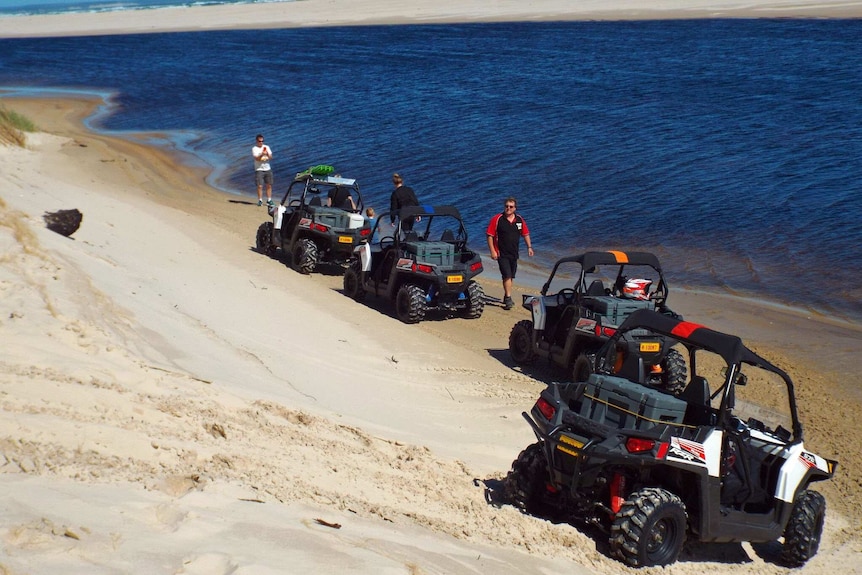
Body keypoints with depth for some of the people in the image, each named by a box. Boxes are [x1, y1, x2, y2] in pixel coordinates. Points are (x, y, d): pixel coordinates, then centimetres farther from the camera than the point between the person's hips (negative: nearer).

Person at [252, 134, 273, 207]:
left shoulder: (267, 147, 9)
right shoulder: (254, 148, -3)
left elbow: (270, 157, 2)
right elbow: (257, 158, -14)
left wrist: (267, 154, -18)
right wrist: (262, 154, -30)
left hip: (267, 169, 4)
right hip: (259, 169, -4)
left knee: (269, 185, 5)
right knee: (260, 186, -8)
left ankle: (269, 200, 14)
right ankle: (260, 201, 0)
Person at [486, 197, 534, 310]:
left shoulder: (519, 220, 5)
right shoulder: (497, 219, -8)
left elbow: (525, 234, 16)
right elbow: (490, 235, -8)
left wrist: (529, 247, 6)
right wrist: (492, 251, -14)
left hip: (514, 254, 5)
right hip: (502, 254, -5)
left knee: (510, 277, 14)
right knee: (507, 276, -14)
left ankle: (506, 297, 27)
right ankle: (508, 299, -14)